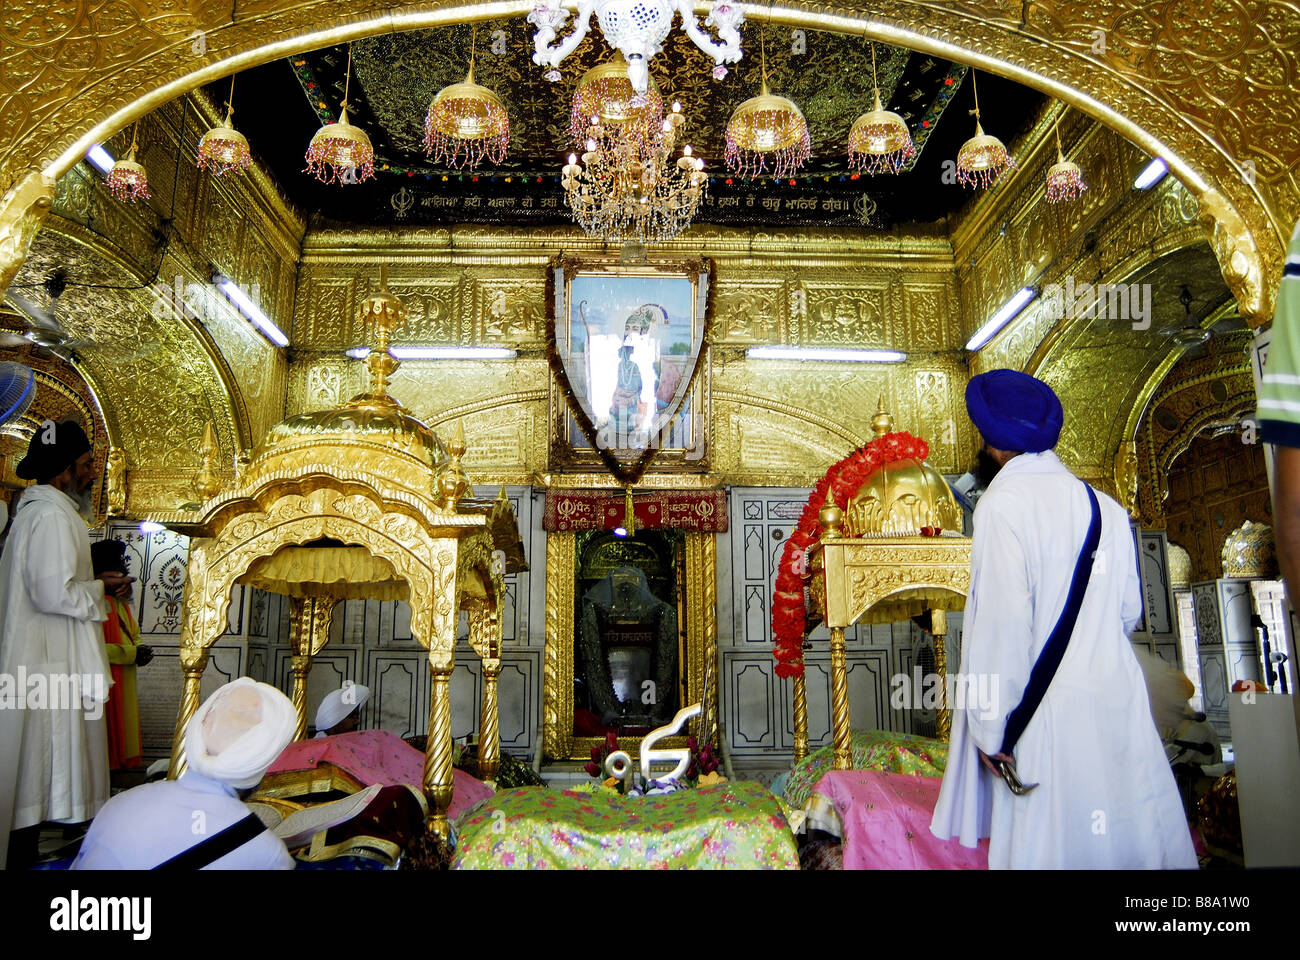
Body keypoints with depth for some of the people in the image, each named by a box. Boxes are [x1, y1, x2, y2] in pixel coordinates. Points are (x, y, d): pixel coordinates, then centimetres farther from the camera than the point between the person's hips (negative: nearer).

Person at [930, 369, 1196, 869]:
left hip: (1051, 716, -7)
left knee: (1052, 847, 2)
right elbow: (1128, 611, 13)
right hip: (1120, 704, 7)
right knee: (1131, 838, 14)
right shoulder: (1105, 506, 9)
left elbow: (1004, 621, -17)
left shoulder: (1004, 502, -10)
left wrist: (992, 728, -12)